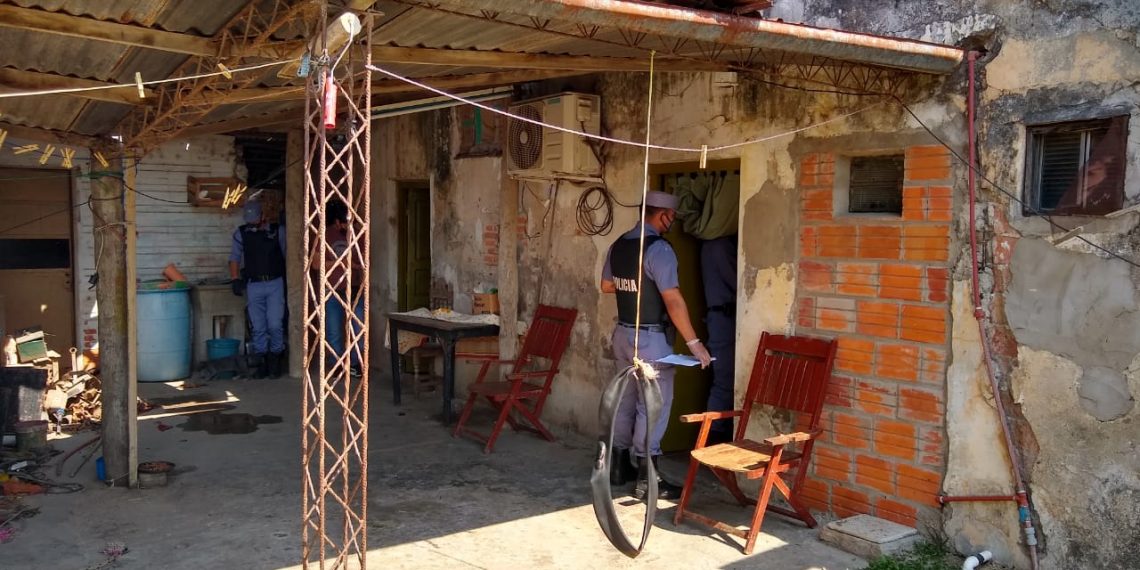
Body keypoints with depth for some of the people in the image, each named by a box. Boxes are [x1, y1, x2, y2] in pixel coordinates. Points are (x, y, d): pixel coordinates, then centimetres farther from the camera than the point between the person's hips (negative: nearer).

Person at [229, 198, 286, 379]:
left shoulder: (278, 231, 5)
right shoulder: (241, 233, 8)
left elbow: (287, 255, 9)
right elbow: (235, 258, 7)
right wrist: (235, 279, -6)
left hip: (275, 284, -1)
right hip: (253, 285, 1)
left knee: (275, 325, -9)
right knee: (258, 328, 2)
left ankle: (275, 360, 9)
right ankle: (262, 362, 13)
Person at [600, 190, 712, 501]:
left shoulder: (619, 245, 7)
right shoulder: (659, 248, -18)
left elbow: (607, 286, 20)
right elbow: (673, 300, -22)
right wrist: (693, 342, -19)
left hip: (623, 333, 8)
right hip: (650, 338, -8)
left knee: (627, 398, 17)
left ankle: (620, 464, 26)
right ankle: (646, 478, 1)